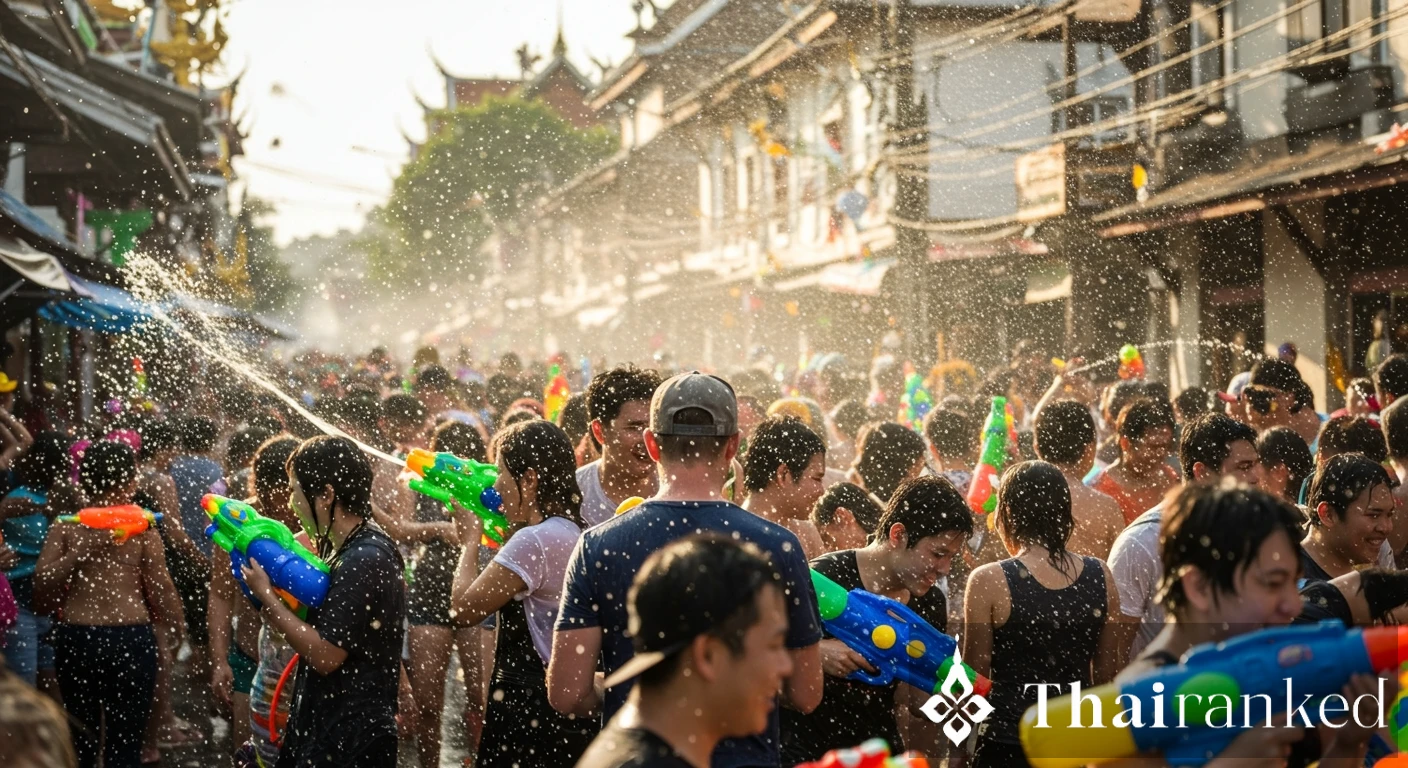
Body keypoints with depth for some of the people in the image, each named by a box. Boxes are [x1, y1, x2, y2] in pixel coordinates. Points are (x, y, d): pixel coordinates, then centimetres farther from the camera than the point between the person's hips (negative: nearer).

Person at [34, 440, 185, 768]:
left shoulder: (65, 527, 1)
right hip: (131, 639, -2)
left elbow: (41, 587, -5)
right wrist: (175, 630, 10)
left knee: (81, 739, 17)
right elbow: (160, 587, -3)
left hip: (76, 639, 2)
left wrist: (78, 553, -3)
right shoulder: (142, 527, -4)